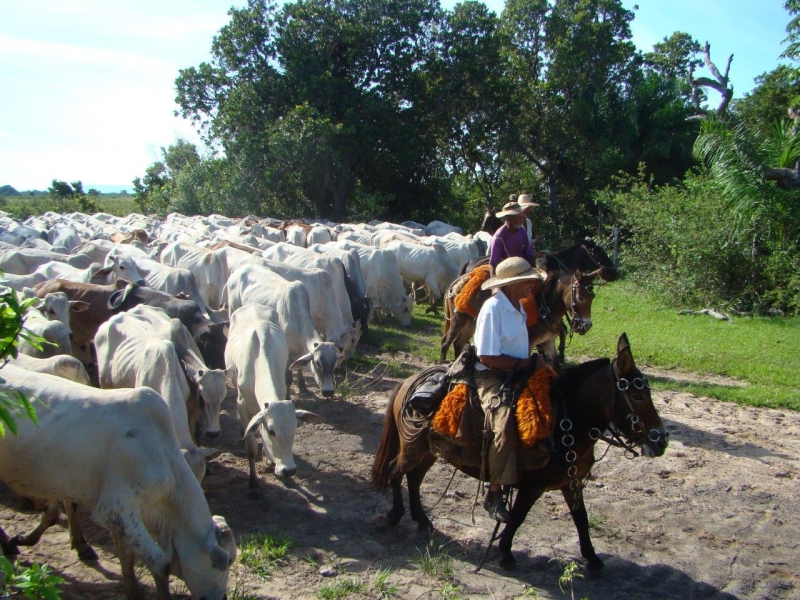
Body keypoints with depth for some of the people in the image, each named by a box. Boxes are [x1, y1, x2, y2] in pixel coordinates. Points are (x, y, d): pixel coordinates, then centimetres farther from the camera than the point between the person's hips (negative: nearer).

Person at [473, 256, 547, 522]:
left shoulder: (518, 306, 11)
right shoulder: (492, 308, -17)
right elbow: (487, 357, -22)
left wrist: (533, 363, 3)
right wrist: (527, 363, -17)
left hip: (517, 374, 10)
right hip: (492, 377, -10)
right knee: (506, 428, -28)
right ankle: (494, 495, -16)